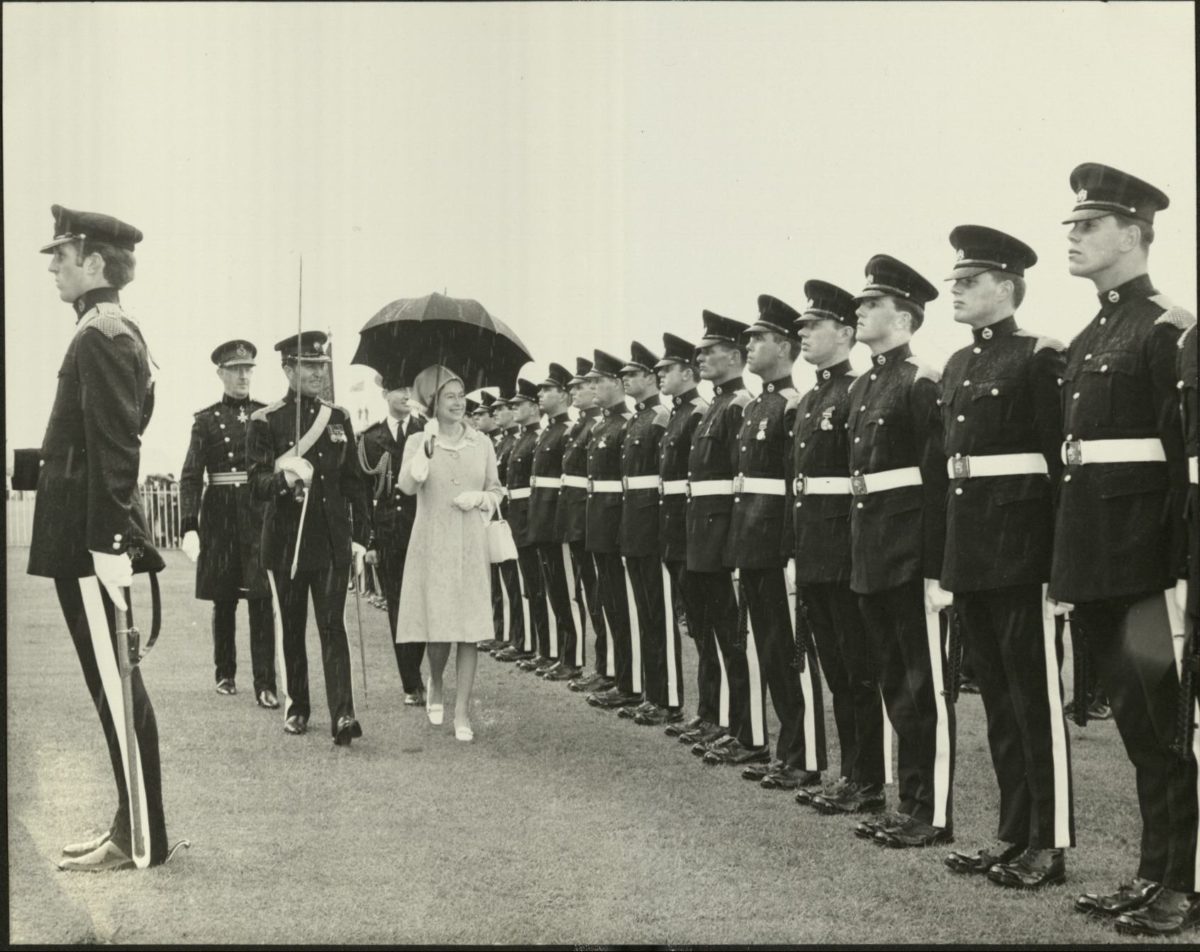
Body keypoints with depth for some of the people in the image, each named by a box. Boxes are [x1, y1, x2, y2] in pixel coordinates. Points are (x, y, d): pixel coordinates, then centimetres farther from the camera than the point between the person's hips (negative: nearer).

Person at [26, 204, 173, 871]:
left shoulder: (100, 336, -14)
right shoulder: (116, 333, 16)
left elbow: (113, 450, -21)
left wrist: (107, 541, -24)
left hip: (91, 541, -10)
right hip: (87, 538, 10)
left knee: (116, 688, -4)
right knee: (114, 687, 13)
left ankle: (140, 841, 3)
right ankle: (130, 826, 21)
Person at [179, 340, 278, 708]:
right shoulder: (206, 420, 3)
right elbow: (191, 477, -1)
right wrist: (189, 527, -11)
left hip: (260, 515, 0)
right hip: (220, 518, 0)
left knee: (262, 599, -6)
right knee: (223, 600, 9)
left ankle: (265, 684, -6)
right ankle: (225, 674, 25)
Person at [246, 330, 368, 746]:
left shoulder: (339, 419, 9)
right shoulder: (266, 421, -2)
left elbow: (354, 482, 12)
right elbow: (257, 483, -8)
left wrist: (360, 537, 8)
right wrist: (284, 479, -30)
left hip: (332, 539, 2)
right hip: (287, 539, -1)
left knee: (332, 625, -5)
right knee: (290, 626, 9)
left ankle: (342, 715, -12)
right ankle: (295, 708, 22)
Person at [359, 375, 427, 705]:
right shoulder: (371, 438, 6)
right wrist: (369, 542, 1)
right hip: (387, 534, 2)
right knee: (397, 608, 4)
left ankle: (414, 682, 9)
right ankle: (411, 684, 12)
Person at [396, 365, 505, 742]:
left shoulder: (481, 443, 8)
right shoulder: (418, 442, 2)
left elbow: (496, 491, 15)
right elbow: (408, 485, -15)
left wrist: (479, 498, -6)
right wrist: (428, 444, -22)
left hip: (471, 545, 2)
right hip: (432, 545, -2)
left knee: (470, 628, -3)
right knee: (438, 628, -2)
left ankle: (462, 712, 2)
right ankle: (435, 686, 29)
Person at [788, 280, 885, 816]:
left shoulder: (858, 394, -11)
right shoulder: (808, 402, 17)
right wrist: (799, 551, 13)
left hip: (846, 552, -9)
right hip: (813, 556, 9)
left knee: (860, 672, -1)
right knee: (836, 671, 13)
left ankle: (869, 783, 6)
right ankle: (849, 774, 21)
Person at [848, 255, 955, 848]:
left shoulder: (922, 383, -11)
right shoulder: (861, 387, 15)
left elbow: (939, 480, -16)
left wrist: (937, 570, -19)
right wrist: (858, 554, 12)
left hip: (912, 555, -8)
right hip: (870, 555, 8)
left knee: (926, 687, -1)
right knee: (895, 684, 14)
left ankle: (935, 815, 6)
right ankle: (910, 802, 22)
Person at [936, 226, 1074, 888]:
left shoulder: (1040, 359, -8)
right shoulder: (957, 367, 15)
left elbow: (1059, 462, -13)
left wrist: (1059, 562, -17)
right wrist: (945, 560, 12)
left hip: (1021, 551, -8)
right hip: (969, 553, 8)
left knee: (1037, 700, -1)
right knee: (997, 698, 13)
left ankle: (1050, 845, 7)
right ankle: (1013, 833, 22)